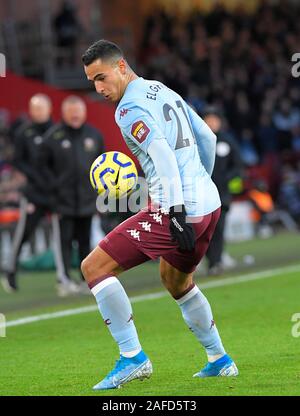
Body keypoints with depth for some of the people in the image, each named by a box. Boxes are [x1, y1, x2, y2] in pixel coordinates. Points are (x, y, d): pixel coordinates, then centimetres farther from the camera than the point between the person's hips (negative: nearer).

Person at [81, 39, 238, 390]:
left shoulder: (129, 108, -10)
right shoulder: (164, 91, 17)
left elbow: (163, 155, -22)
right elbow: (207, 138, 24)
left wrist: (176, 212, -25)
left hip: (178, 208, -9)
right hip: (210, 203, 9)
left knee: (94, 267, -4)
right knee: (176, 280, 33)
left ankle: (132, 357, -7)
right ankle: (220, 361, 36)